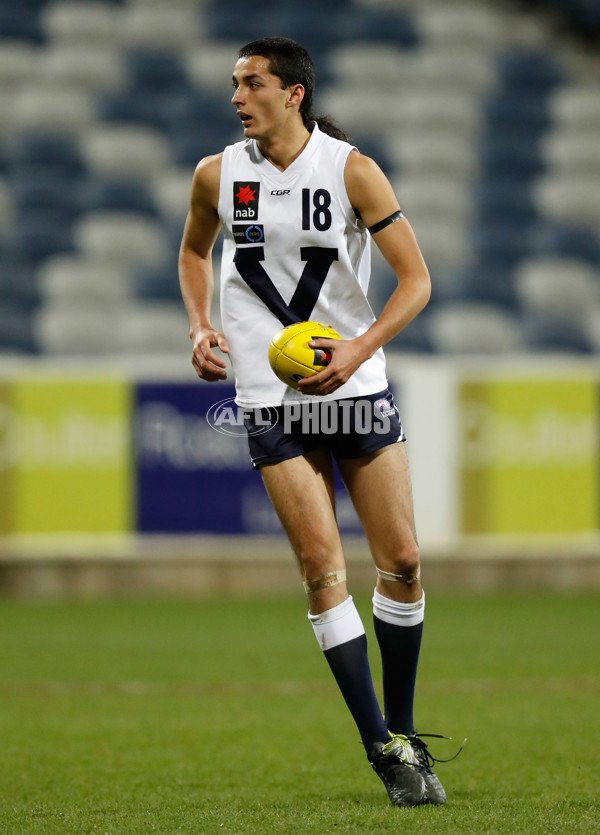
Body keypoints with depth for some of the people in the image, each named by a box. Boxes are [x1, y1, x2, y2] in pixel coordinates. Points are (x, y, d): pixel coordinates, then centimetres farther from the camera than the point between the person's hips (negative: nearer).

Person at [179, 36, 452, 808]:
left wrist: (359, 349, -18)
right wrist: (200, 326, 4)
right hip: (271, 397, 0)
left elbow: (415, 279, -5)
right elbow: (195, 250, 22)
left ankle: (402, 729, 18)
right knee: (323, 571, -9)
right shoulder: (217, 176, 1)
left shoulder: (350, 170, -6)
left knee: (402, 563, -1)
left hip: (358, 388, 0)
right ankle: (385, 752, -6)